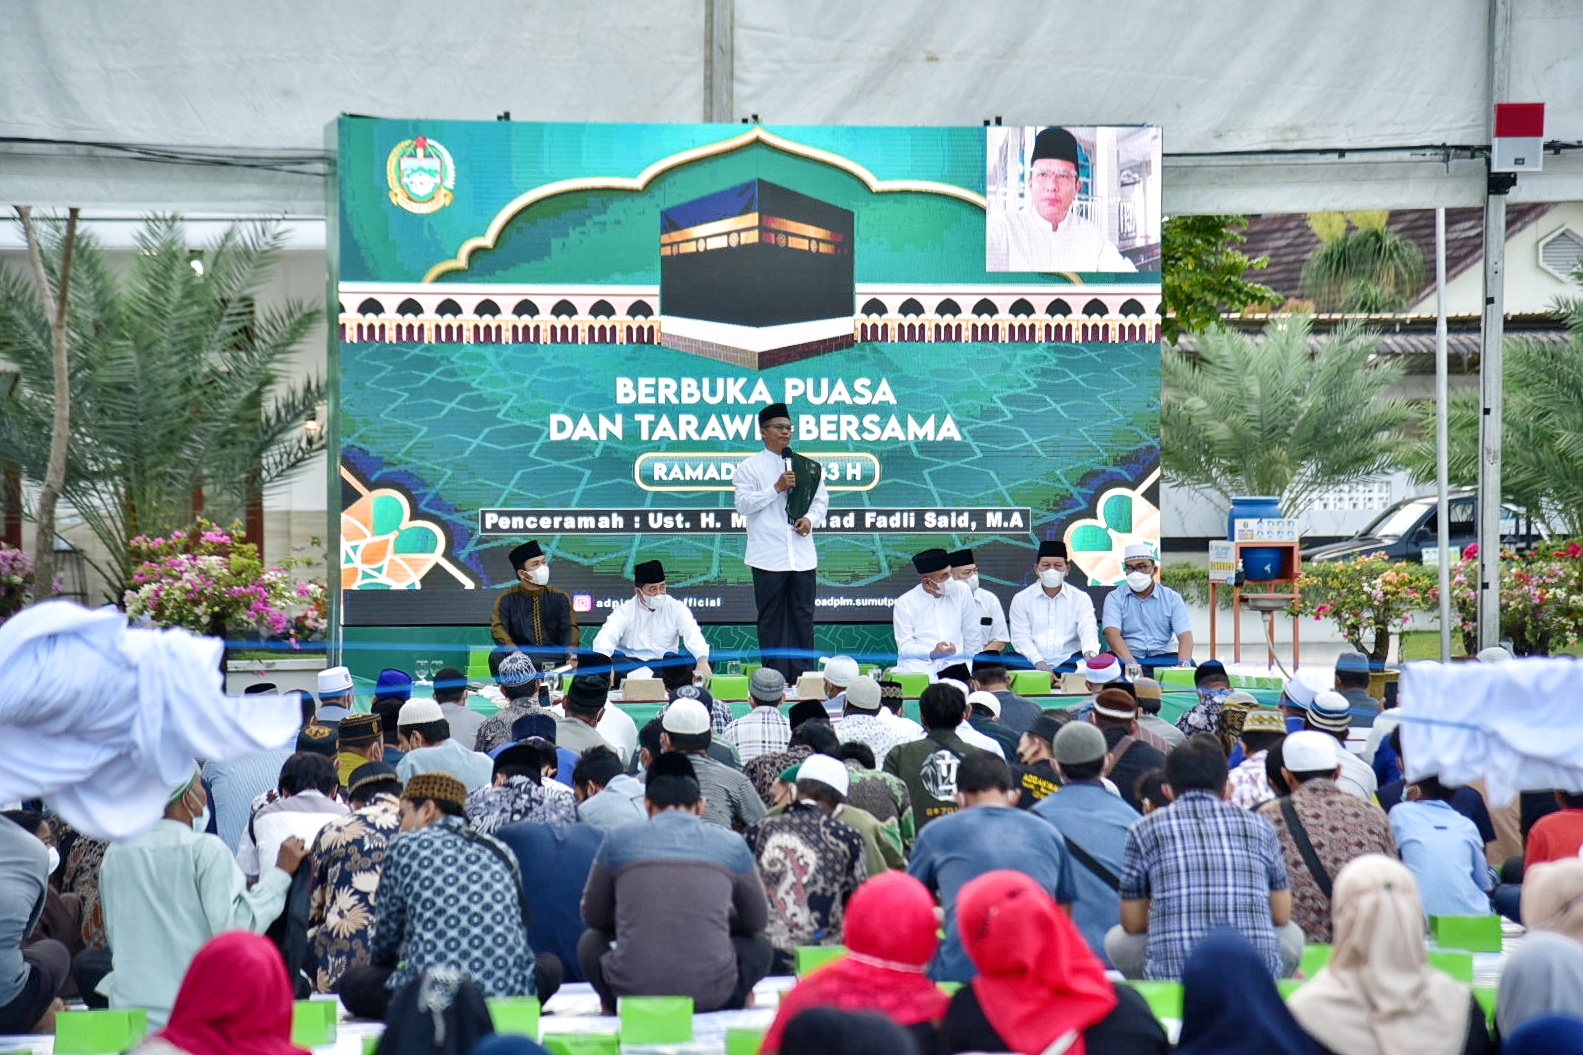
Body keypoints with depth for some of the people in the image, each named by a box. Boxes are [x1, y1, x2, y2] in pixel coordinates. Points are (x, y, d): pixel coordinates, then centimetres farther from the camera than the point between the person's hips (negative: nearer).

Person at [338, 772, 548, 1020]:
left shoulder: (404, 847, 8)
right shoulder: (500, 851, 18)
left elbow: (387, 934, 16)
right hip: (513, 992, 4)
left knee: (351, 980, 21)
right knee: (550, 965, 35)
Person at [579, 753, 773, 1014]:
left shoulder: (617, 840, 7)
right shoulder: (731, 844, 8)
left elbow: (593, 916, 20)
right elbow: (757, 921, 21)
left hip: (632, 992, 0)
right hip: (710, 994, 0)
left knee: (591, 941, 31)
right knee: (759, 945, 30)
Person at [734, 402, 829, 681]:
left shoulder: (808, 467, 13)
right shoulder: (749, 467, 2)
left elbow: (821, 499, 17)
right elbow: (742, 503, -7)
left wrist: (811, 519, -3)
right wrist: (776, 488, -13)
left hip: (802, 553, 3)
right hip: (768, 556, -3)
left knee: (803, 615, 4)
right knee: (771, 616, 1)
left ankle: (802, 674, 9)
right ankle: (775, 676, 5)